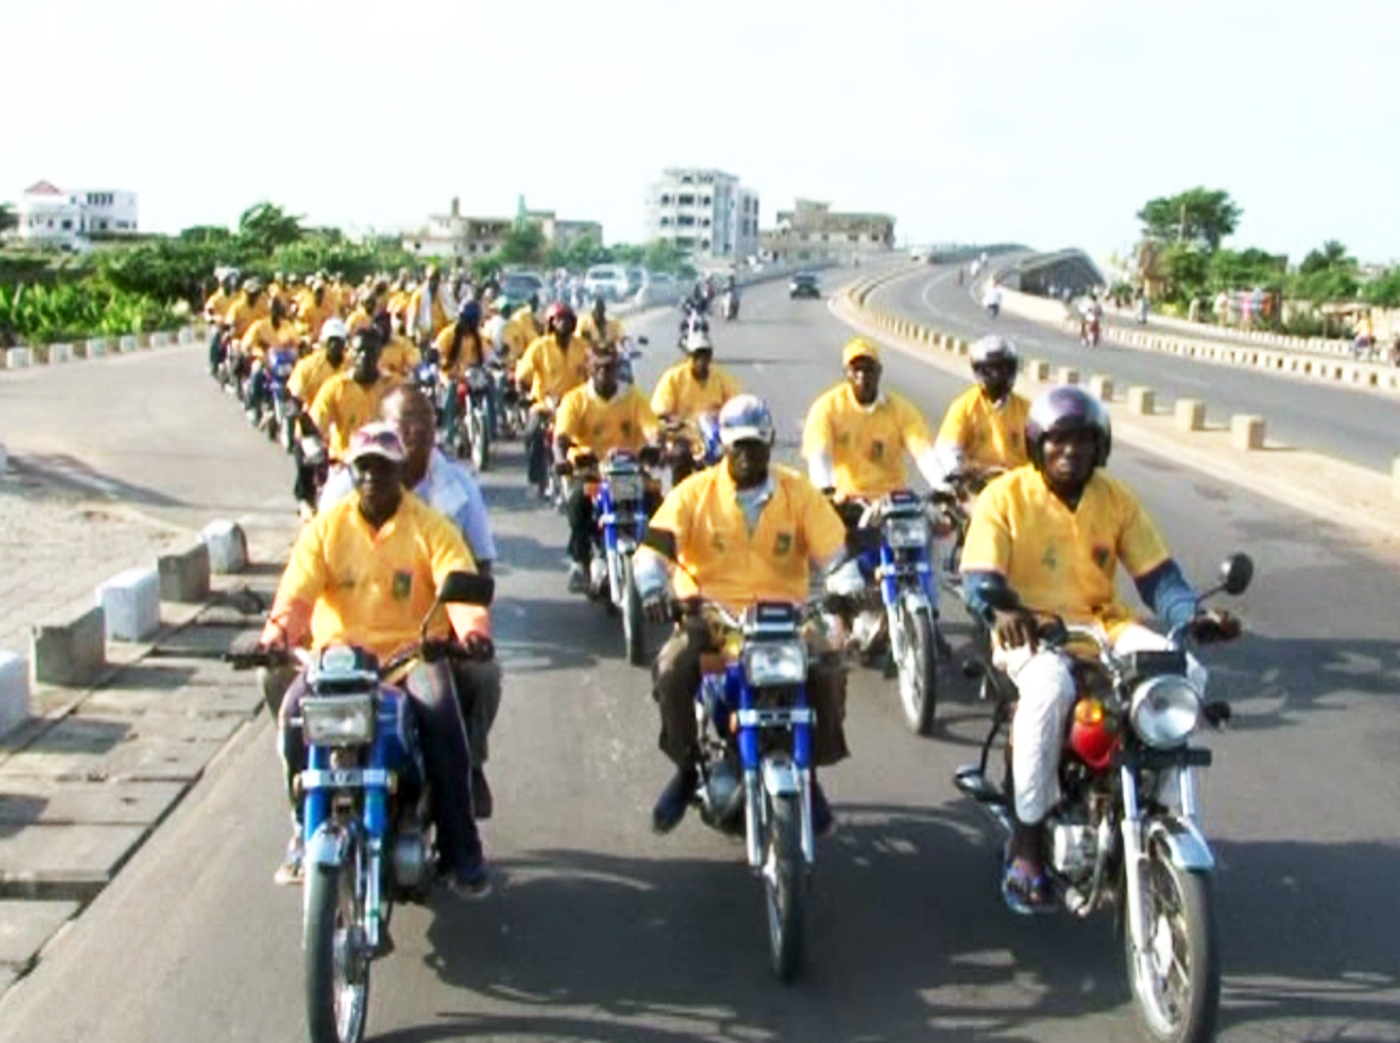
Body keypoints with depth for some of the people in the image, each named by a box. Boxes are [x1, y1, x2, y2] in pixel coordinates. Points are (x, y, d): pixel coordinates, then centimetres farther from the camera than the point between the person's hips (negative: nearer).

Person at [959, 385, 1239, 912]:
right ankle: (1027, 842, -26)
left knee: (1186, 675, -22)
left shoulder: (1117, 500, 9)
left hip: (1102, 625, 4)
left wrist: (1193, 617, -15)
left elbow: (1157, 573, 5)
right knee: (1050, 687, -38)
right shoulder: (1005, 496, -3)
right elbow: (978, 576, -12)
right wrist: (1002, 610, -35)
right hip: (1030, 631, -4)